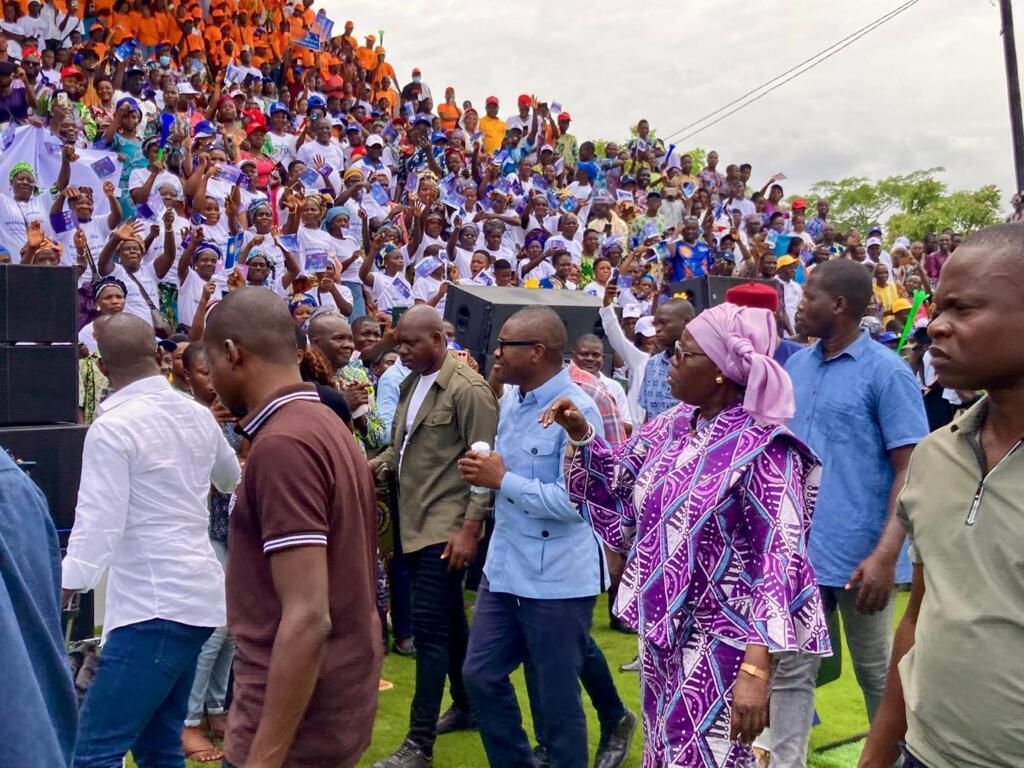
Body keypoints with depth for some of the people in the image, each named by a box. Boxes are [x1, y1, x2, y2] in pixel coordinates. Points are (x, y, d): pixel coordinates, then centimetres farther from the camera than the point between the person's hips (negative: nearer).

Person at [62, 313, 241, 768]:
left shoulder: (112, 428, -13)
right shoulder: (197, 414, 9)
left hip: (154, 606, -8)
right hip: (195, 594, 8)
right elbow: (231, 479, 29)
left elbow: (97, 529, -20)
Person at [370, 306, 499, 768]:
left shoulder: (468, 389, -13)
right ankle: (466, 707, 34)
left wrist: (471, 528, -20)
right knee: (449, 621, 18)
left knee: (429, 626, -7)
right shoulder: (411, 383, 12)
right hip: (416, 522, 8)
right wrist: (377, 464, 0)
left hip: (447, 526, -8)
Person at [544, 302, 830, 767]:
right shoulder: (672, 427, 2)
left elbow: (778, 562, -22)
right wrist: (581, 434, -1)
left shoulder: (761, 451, -19)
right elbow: (621, 481, 17)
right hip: (662, 629, 7)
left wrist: (756, 668, -29)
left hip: (720, 643, -7)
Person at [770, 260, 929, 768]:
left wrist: (886, 555, -22)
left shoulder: (887, 372, -10)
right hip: (795, 549, 5)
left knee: (876, 674, 13)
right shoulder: (795, 366, 8)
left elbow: (911, 471, -13)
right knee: (790, 671, 10)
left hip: (860, 556, -5)